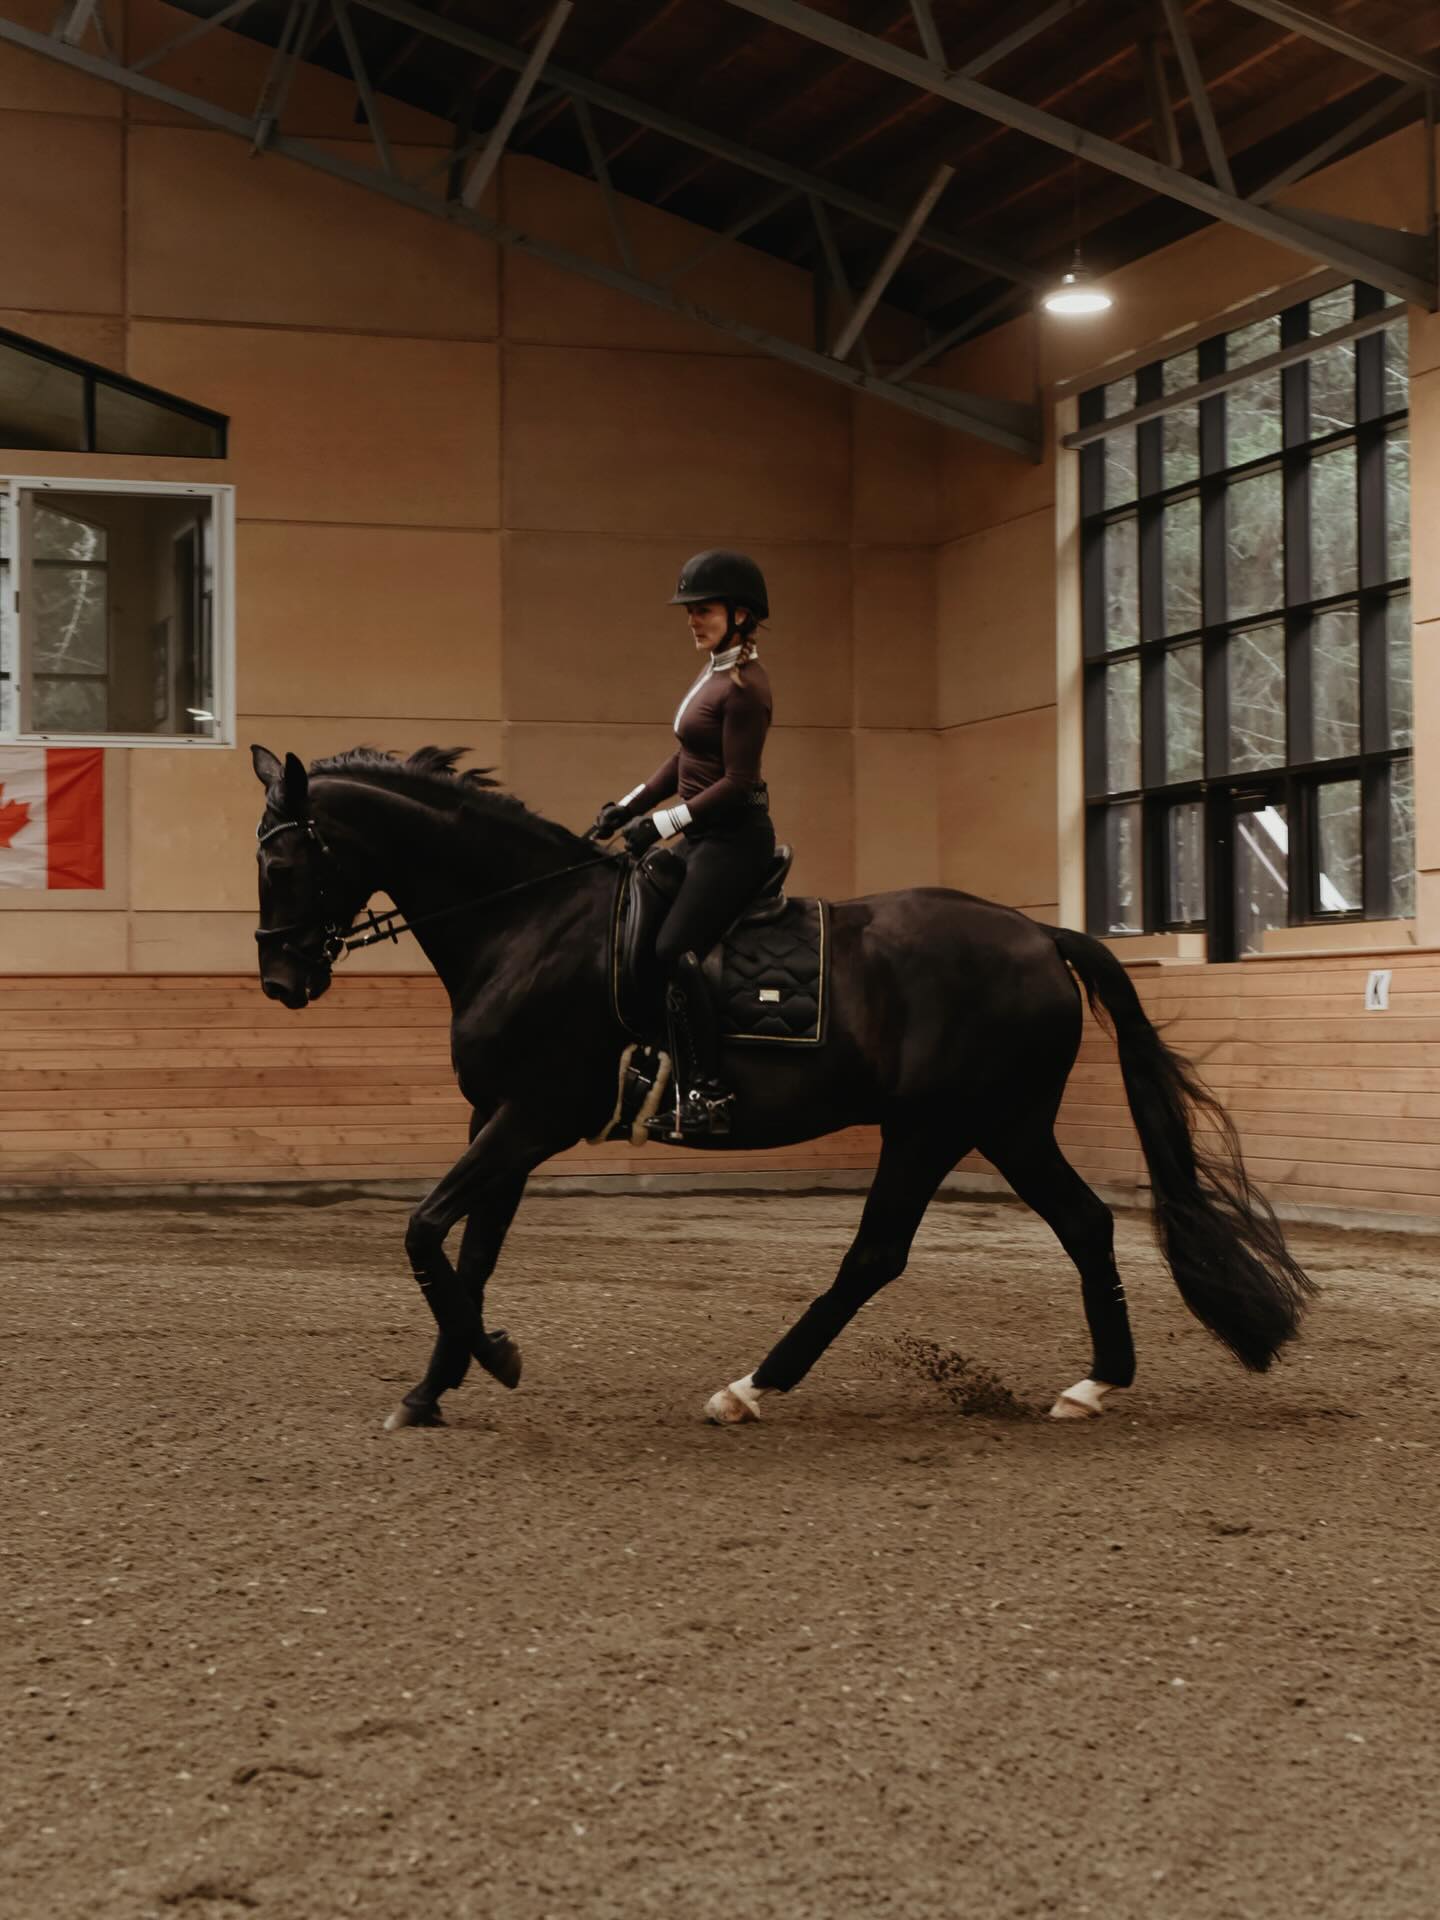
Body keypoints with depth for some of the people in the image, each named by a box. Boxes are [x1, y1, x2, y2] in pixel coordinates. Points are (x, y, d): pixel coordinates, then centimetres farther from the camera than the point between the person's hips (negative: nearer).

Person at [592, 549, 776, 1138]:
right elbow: (684, 761, 20)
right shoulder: (715, 673, 14)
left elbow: (737, 783, -20)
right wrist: (628, 807, 11)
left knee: (673, 949, -22)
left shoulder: (744, 686, -16)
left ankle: (708, 1092, -21)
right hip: (703, 837, 11)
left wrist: (662, 824, -19)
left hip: (733, 838, -11)